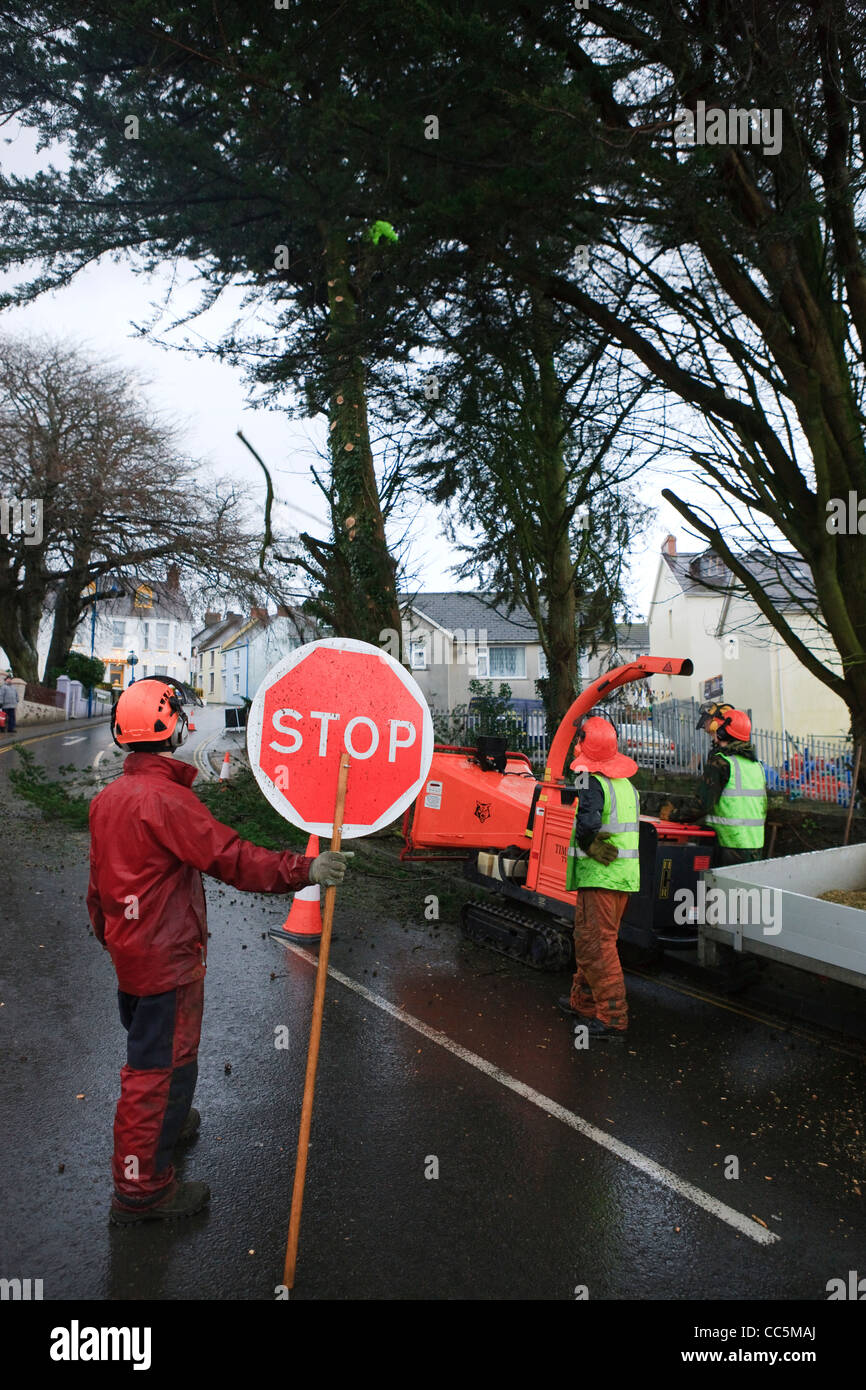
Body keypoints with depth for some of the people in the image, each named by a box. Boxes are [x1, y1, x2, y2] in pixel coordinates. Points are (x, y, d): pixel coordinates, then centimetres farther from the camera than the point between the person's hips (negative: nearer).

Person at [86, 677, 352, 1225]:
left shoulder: (109, 796, 5)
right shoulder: (166, 800, -25)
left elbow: (99, 882, 15)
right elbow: (233, 859, -31)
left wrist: (108, 935, 26)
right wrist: (304, 870, -31)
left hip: (130, 951, 10)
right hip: (167, 959, -10)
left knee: (149, 1051, 28)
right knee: (162, 1066, 3)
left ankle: (165, 1121, 51)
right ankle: (141, 1189, 16)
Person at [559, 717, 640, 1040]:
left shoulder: (592, 783, -14)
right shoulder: (626, 783, 13)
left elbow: (587, 823, -29)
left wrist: (589, 845, -11)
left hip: (599, 875, -9)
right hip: (625, 874, 9)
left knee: (596, 945, -4)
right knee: (588, 939, 20)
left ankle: (613, 1016, -1)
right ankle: (583, 1000, 31)